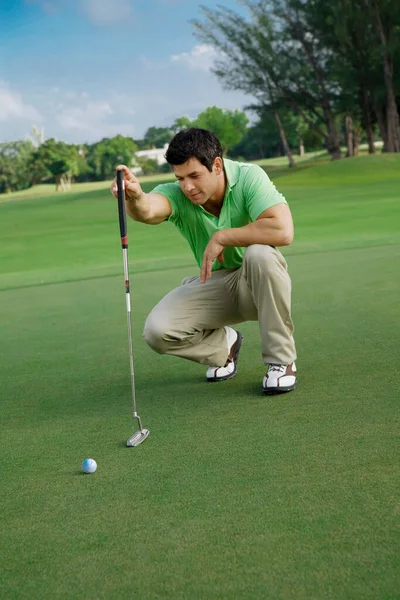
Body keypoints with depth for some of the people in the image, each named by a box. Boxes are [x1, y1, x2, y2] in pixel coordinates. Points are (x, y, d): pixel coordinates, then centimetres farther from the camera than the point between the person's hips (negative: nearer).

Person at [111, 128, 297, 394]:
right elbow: (148, 210, -39)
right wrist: (135, 198, -62)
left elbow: (283, 230, -34)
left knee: (259, 254, -37)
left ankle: (281, 359, -19)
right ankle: (224, 345, 13)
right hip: (212, 285, 3)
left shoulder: (249, 177, -20)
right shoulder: (176, 195, -14)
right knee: (157, 330, -20)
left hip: (259, 283, -2)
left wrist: (222, 237, -29)